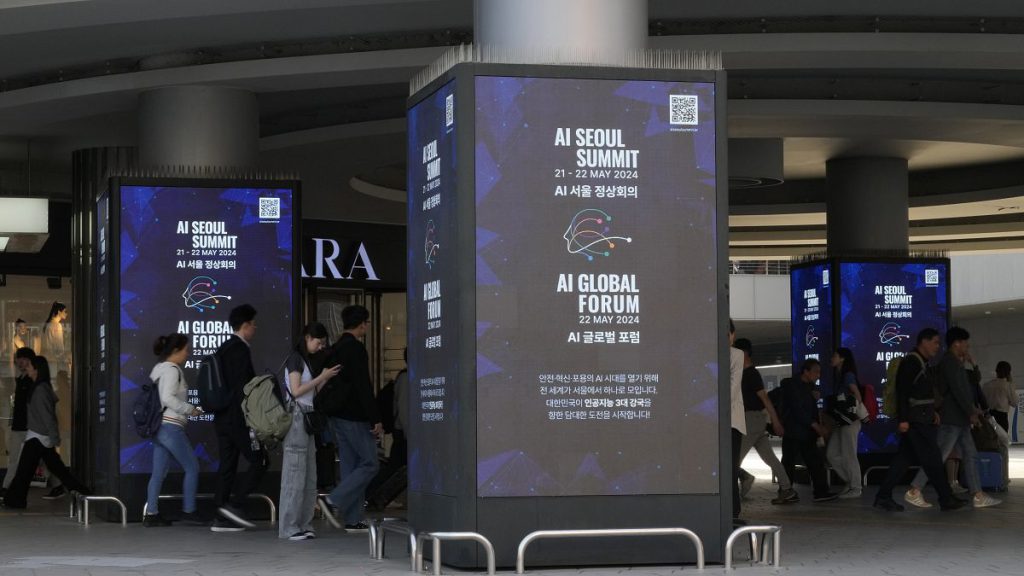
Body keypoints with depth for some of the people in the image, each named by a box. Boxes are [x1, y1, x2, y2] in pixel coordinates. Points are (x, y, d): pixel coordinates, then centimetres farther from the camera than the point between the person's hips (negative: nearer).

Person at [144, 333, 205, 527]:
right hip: (171, 427, -9)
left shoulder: (159, 369, 16)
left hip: (159, 427, 9)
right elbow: (168, 398, -23)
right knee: (192, 467, 1)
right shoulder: (172, 370, -12)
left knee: (158, 472, 7)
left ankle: (151, 514, 4)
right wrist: (190, 409, -13)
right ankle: (188, 511, 5)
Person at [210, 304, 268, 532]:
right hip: (238, 418, -9)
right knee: (259, 461, -3)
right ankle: (235, 504, -9)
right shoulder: (240, 350, -14)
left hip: (223, 417, 9)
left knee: (227, 466, 8)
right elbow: (242, 387, -19)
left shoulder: (223, 349, 15)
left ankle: (223, 518, 7)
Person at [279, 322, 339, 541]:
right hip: (296, 417, -9)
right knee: (295, 473, -8)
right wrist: (322, 377, -10)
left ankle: (304, 525, 9)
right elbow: (296, 391, -14)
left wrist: (326, 377, 6)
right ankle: (289, 527, -7)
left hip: (308, 419, 9)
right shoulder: (295, 359, -6)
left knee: (309, 476, 7)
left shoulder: (307, 360, 19)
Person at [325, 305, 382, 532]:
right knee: (370, 463, -3)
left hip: (337, 416, 9)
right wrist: (375, 420, -17)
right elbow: (363, 387, -19)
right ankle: (336, 500, -13)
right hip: (354, 417, -9)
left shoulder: (335, 349, 14)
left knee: (350, 465, 10)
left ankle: (353, 519, 9)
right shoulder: (356, 349, -14)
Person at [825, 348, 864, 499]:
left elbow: (857, 395, -18)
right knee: (832, 454, 8)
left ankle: (855, 489, 3)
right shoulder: (840, 377, 18)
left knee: (848, 456, -5)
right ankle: (850, 482, 15)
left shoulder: (848, 375, -8)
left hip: (850, 421, -9)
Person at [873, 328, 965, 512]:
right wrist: (903, 419, -23)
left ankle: (883, 497, 8)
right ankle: (946, 499, -2)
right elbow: (902, 391, -19)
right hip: (915, 421, -10)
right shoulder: (910, 361, -12)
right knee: (932, 459, -6)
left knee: (903, 458, 8)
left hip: (922, 420, 10)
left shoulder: (922, 364, 20)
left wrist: (932, 412, 15)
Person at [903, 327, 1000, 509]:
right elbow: (957, 390, -19)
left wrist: (972, 409, 16)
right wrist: (971, 412, -17)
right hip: (951, 419, -11)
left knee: (970, 456, 8)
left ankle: (978, 496, 7)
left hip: (959, 420, 11)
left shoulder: (954, 363, 19)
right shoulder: (949, 362, -13)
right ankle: (914, 492, -6)